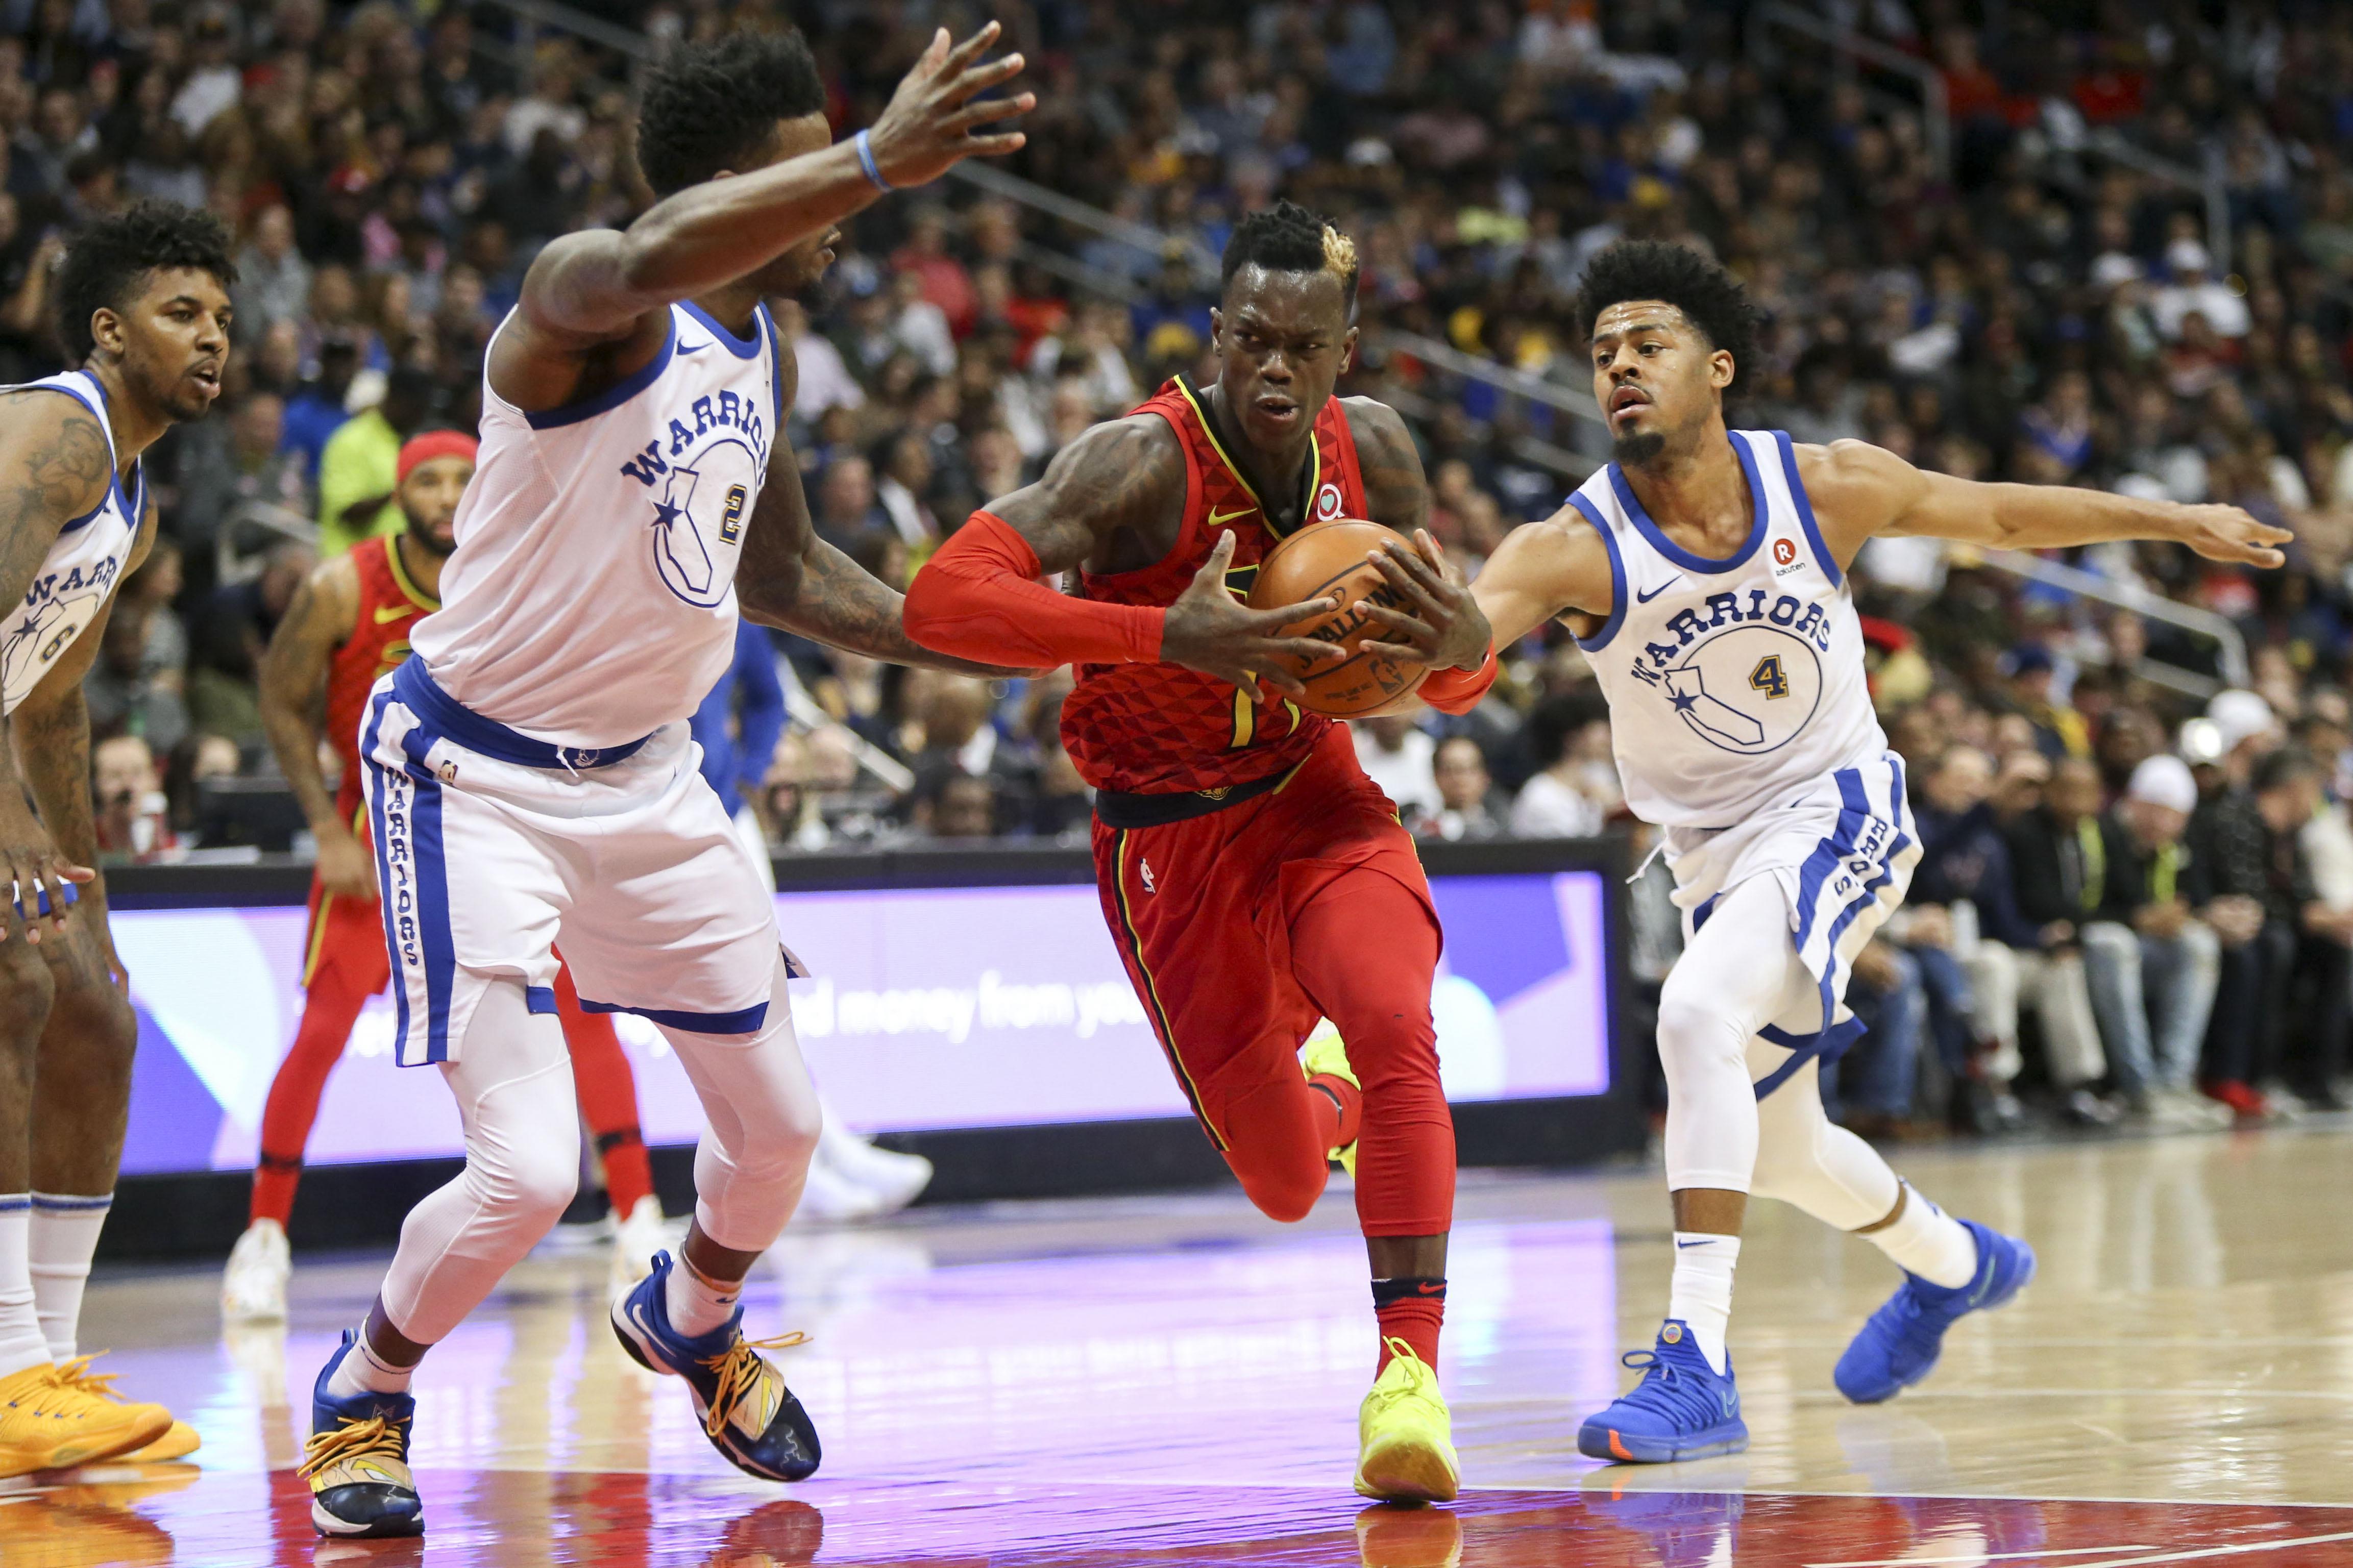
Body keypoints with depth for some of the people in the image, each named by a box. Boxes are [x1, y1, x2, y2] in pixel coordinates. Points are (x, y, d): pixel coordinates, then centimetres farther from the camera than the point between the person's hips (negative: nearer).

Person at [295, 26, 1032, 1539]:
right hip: (479, 772, -8)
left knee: (780, 1126, 15)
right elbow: (646, 263, -51)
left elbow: (782, 571, 19)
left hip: (647, 773, 8)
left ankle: (692, 1318, 47)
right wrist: (879, 159, -61)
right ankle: (366, 1389, 14)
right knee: (529, 1170, -15)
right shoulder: (586, 301, -24)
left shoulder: (766, 353, 3)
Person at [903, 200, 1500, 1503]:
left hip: (1313, 795, 2)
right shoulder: (1143, 463, -24)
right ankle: (1314, 1076, 47)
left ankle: (1408, 1370, -28)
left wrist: (1458, 644, -24)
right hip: (1169, 839, -2)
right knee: (1285, 1186, 9)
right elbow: (941, 601, -37)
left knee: (1395, 1028, -30)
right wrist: (1167, 636, -45)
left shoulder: (1370, 450, -9)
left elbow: (1457, 682, 3)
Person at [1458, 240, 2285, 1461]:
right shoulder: (1572, 550, -19)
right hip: (1709, 848, 3)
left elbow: (1999, 512, 3)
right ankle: (1953, 1265, 47)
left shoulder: (1828, 488, -14)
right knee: (1775, 1144, 15)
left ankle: (1696, 1363, -32)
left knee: (1699, 1014, -30)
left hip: (1838, 810, -3)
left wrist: (2179, 523, 13)